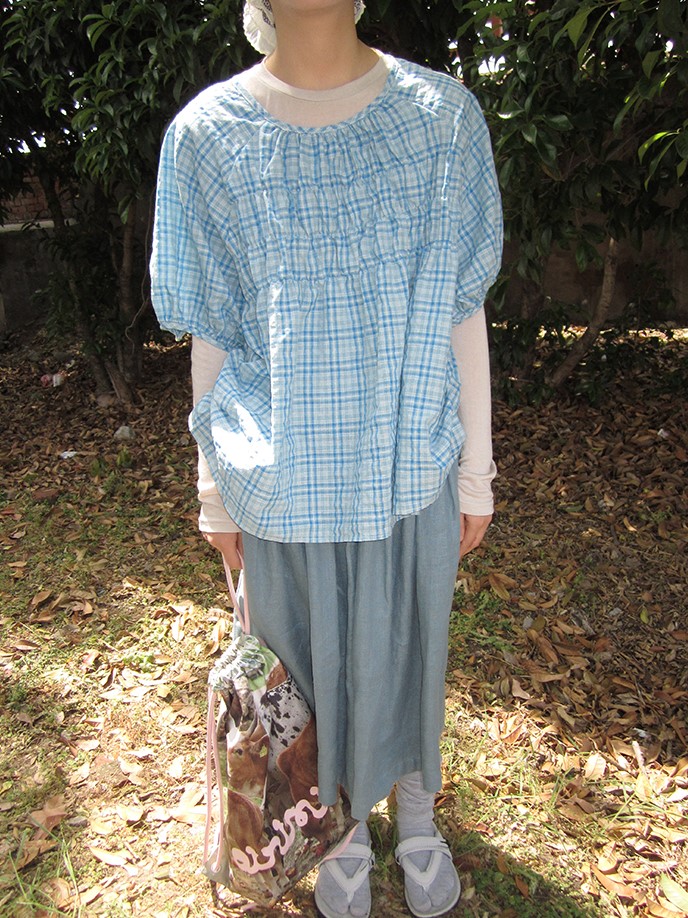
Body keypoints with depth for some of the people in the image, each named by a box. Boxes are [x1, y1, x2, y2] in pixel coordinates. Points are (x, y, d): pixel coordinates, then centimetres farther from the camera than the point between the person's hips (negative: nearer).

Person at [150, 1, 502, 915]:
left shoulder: (441, 114, -2)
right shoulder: (205, 136, -3)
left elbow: (463, 312, 0)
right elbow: (211, 335, 0)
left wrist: (476, 468, 3)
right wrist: (217, 488, 4)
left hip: (410, 466, 1)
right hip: (286, 479, 0)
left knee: (407, 647, 20)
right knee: (314, 660, 17)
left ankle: (417, 814, 50)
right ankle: (345, 824, 48)